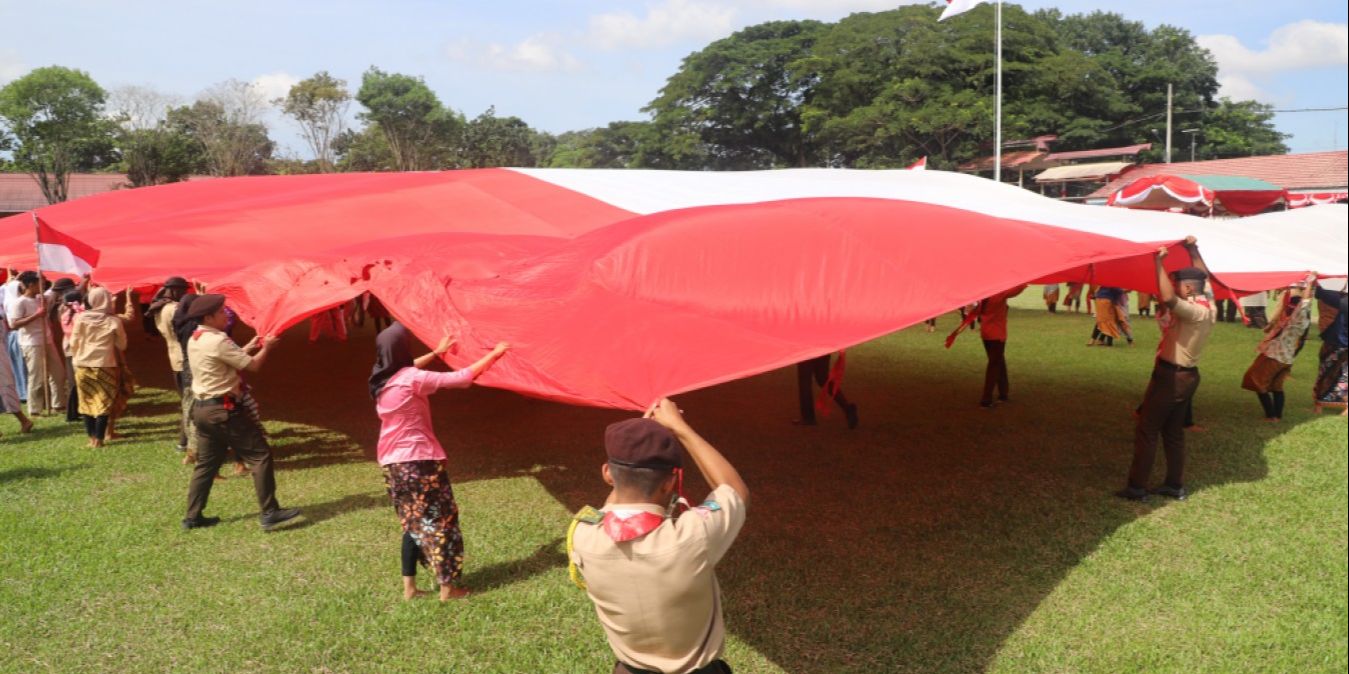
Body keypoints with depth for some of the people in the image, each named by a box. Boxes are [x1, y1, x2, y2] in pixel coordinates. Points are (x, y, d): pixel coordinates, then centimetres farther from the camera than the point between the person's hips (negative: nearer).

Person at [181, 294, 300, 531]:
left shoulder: (194, 340, 11)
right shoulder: (218, 341, -17)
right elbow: (253, 365, -15)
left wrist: (248, 348, 15)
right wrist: (266, 348, 2)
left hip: (201, 408, 9)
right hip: (223, 409, -9)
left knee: (206, 462, 17)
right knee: (260, 456, -4)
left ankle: (193, 516, 21)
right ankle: (269, 512, -4)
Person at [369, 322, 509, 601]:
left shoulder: (381, 379, 4)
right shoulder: (413, 380, -18)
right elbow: (462, 377, -19)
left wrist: (437, 353, 35)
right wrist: (494, 354, -10)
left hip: (392, 462, 7)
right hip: (420, 460, -7)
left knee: (412, 523, 16)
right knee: (440, 520, 5)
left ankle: (409, 586, 17)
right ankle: (448, 586, 10)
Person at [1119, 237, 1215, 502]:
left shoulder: (1195, 311, -23)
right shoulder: (1209, 305, 4)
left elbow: (1168, 298, -41)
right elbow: (1202, 276, 20)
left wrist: (1159, 262, -35)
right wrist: (1193, 249, 10)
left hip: (1171, 375, -9)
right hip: (1187, 375, 9)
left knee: (1146, 431, -3)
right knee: (1174, 432, 16)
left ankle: (1137, 487, 0)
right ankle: (1175, 485, 20)